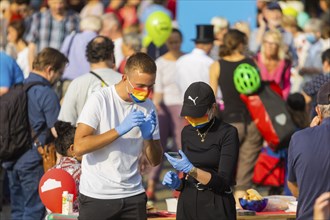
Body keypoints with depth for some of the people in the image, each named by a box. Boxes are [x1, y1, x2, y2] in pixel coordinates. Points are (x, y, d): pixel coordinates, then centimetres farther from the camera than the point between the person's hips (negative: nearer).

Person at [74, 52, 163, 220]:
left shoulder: (148, 107, 6)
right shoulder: (100, 100, -9)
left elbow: (155, 161, 8)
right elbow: (79, 147, -18)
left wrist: (148, 137, -12)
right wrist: (120, 129, -22)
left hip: (133, 195, 4)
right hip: (97, 197, -4)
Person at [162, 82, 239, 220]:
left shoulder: (227, 133, -8)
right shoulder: (187, 132, 10)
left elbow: (223, 182, -14)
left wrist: (191, 170, -25)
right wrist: (177, 183, -4)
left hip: (216, 208, -5)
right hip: (187, 205, 5)